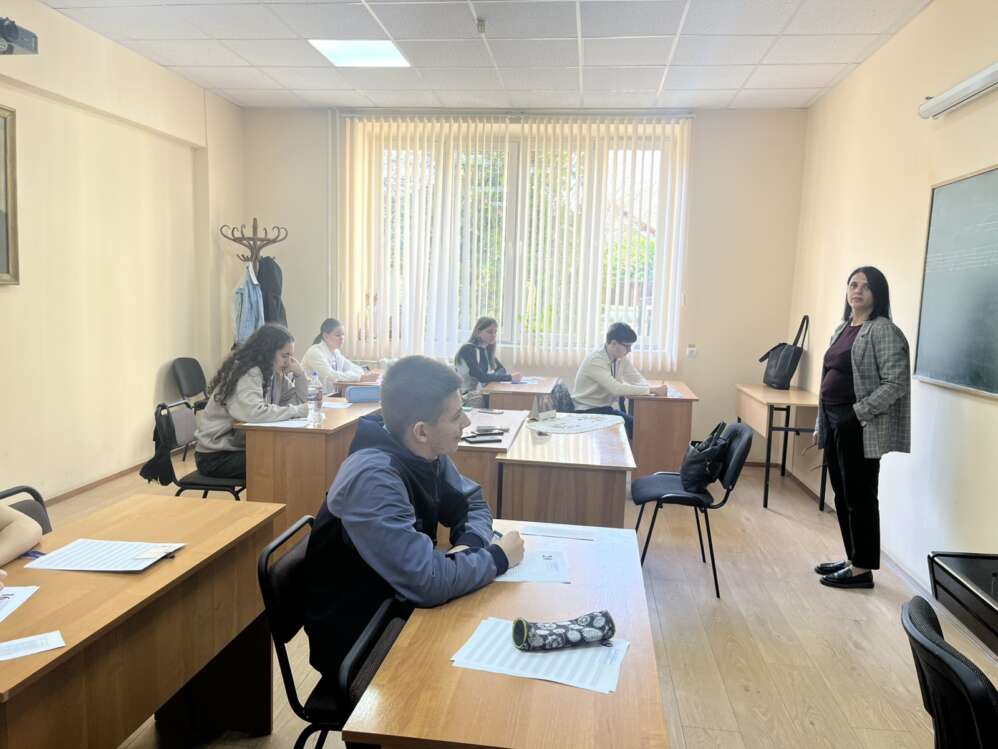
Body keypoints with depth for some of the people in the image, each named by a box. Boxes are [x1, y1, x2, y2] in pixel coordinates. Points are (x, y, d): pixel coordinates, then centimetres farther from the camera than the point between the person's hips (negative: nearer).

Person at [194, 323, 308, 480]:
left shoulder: (274, 373, 5)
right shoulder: (247, 373, -21)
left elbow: (297, 401, 3)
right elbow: (253, 412, -38)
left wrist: (299, 373, -9)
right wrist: (297, 411, -29)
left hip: (241, 447, 8)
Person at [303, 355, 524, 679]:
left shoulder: (428, 455, -6)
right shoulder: (374, 479, -30)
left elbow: (472, 502, 9)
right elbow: (428, 583, -34)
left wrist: (471, 544, -12)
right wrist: (498, 556, -18)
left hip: (398, 606, 7)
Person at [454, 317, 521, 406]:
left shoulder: (486, 349, 11)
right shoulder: (468, 349, -14)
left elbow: (502, 369, 12)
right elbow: (481, 377, -24)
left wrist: (494, 377, -12)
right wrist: (510, 377, -25)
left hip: (480, 392, 8)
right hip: (466, 396, -8)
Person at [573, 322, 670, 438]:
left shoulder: (621, 358, 1)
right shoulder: (595, 360, -23)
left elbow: (639, 380, 7)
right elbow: (616, 389, -31)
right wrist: (652, 390, -31)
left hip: (608, 408, 7)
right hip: (587, 411, -7)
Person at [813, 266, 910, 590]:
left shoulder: (883, 331, -10)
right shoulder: (843, 328, 15)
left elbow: (896, 383, -17)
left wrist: (859, 413, -19)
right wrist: (821, 424, 16)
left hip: (860, 427, -8)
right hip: (833, 422, 8)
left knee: (859, 496, 0)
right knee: (842, 495, 15)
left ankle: (862, 570, 12)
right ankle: (852, 559, 28)